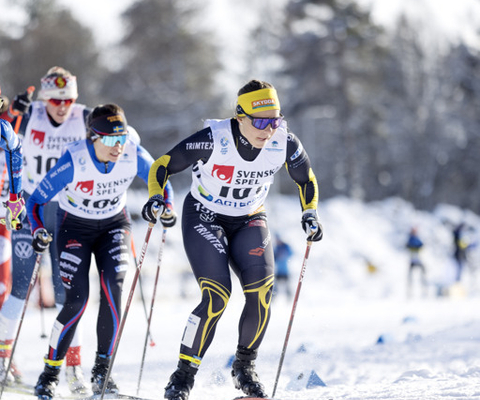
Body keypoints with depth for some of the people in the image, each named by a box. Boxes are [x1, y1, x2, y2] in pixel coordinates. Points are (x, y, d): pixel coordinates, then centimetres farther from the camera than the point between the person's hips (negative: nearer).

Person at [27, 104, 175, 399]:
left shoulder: (134, 155, -21)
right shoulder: (74, 161, -29)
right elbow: (37, 200, -20)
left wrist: (166, 207, -21)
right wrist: (39, 232, -37)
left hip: (114, 224, 2)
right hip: (75, 226, -2)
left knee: (113, 289, -18)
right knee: (77, 300, -14)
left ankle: (102, 371, -6)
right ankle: (51, 372, 2)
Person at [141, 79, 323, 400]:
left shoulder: (284, 143, -16)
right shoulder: (213, 140, -26)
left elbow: (306, 178, 5)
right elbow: (163, 165, -16)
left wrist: (309, 214, -7)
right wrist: (156, 198, -32)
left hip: (249, 220, 3)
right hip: (204, 218, -3)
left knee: (261, 291, -19)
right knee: (217, 295, -22)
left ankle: (245, 367, 3)